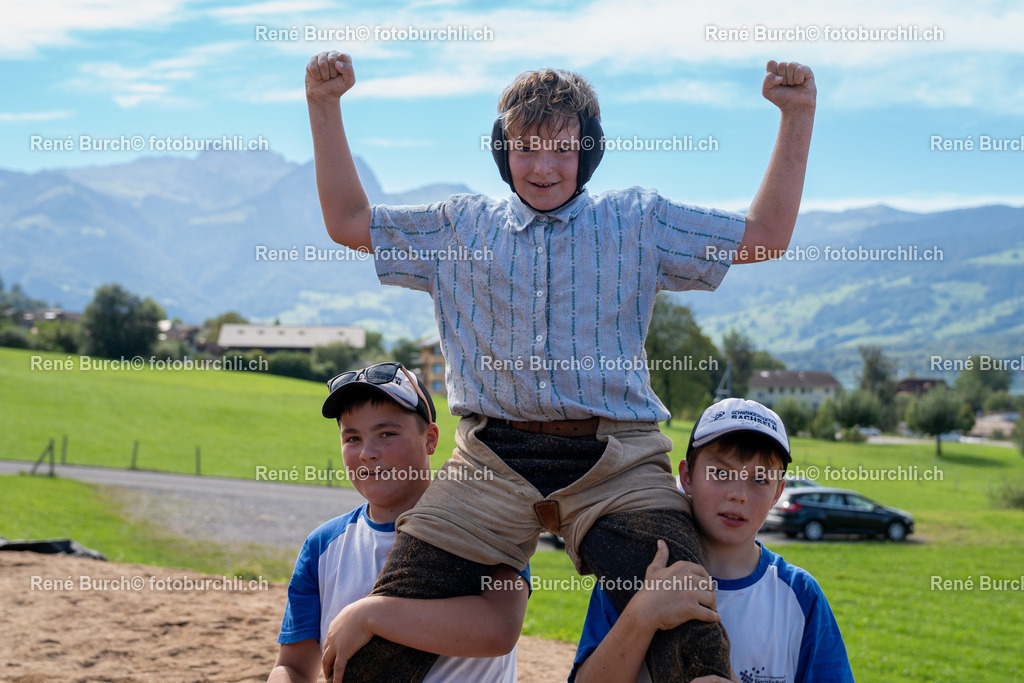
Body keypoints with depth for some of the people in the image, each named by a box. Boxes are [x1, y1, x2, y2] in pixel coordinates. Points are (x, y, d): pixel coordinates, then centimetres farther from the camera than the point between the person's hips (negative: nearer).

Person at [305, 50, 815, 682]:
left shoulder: (639, 223, 18)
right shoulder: (461, 226, 21)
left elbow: (765, 237, 14)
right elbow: (349, 222, 25)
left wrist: (797, 116, 8)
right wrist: (325, 107, 18)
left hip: (619, 465, -1)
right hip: (492, 462, 1)